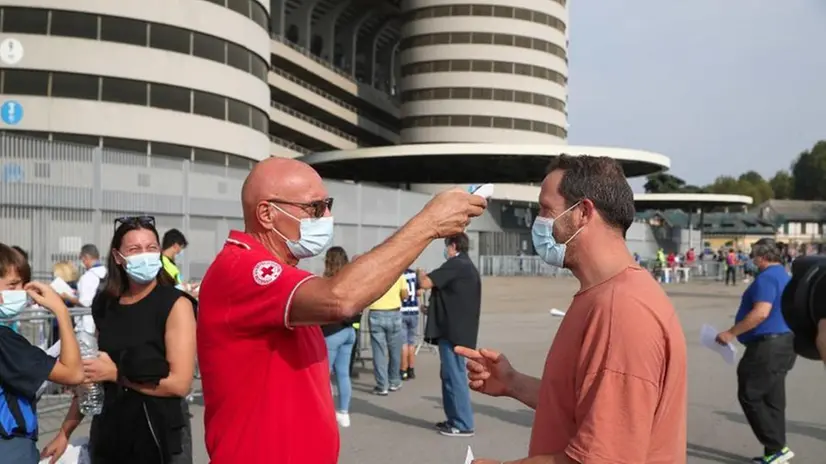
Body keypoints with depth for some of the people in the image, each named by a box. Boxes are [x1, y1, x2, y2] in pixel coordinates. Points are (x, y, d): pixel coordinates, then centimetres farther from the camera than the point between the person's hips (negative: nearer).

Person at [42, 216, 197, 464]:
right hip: (108, 432, 5)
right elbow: (89, 376, 15)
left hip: (159, 433, -4)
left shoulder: (175, 304, -10)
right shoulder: (104, 305, 5)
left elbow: (180, 383, -17)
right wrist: (65, 432, 12)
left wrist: (116, 373, -13)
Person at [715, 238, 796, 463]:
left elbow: (761, 313, -26)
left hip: (767, 345, -10)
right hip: (783, 343, 10)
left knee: (750, 396, -2)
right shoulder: (784, 276, 16)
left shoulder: (767, 277, -16)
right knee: (773, 399, 12)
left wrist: (731, 333, -21)